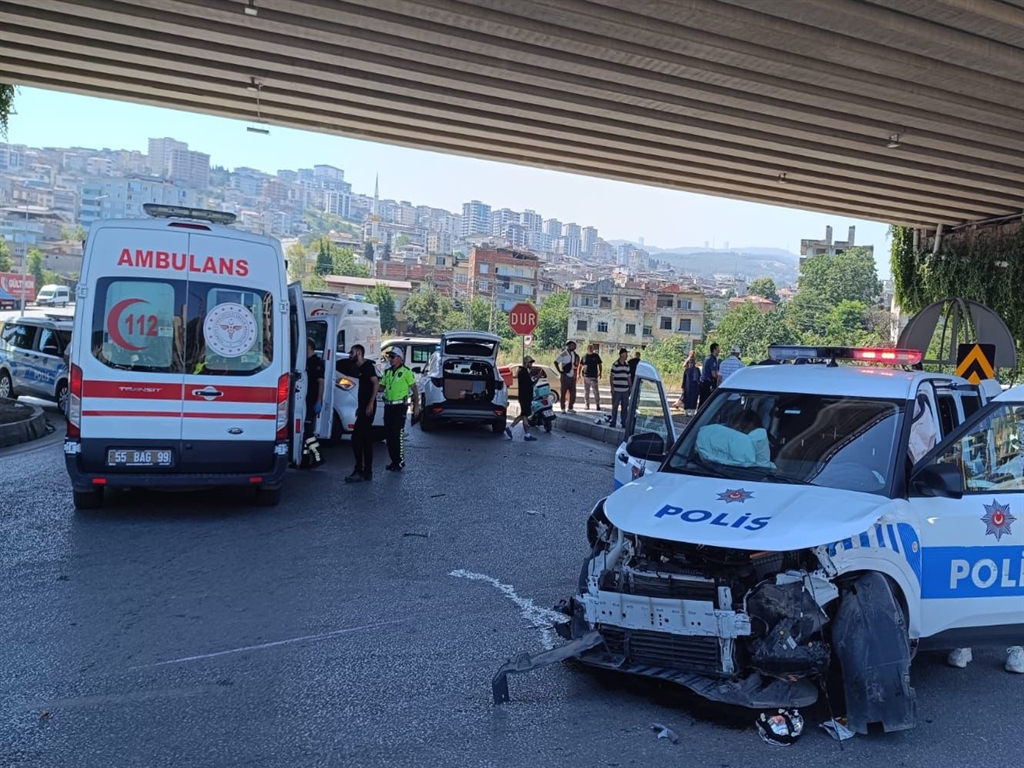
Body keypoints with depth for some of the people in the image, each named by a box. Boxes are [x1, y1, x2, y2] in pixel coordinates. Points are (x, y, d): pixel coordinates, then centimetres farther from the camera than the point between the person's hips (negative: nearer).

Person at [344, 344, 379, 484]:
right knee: (366, 440, 10)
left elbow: (376, 384, -18)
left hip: (368, 408, -10)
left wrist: (371, 404, -24)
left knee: (356, 438, -13)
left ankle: (359, 471, -13)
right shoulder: (360, 368, 19)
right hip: (363, 408, 10)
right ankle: (367, 472, 14)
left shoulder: (367, 366, -9)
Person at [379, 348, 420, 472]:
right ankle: (394, 461, 17)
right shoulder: (387, 372, 14)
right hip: (388, 405, 7)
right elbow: (381, 387, 17)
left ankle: (400, 462, -2)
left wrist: (416, 406, -10)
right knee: (388, 433, 7)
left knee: (398, 434, -8)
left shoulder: (406, 372, -6)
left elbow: (414, 389, -5)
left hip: (400, 406, -7)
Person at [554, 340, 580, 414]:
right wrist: (560, 371, -13)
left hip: (572, 376, 6)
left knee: (572, 392, 7)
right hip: (565, 376, -6)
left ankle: (570, 407, 17)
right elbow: (556, 362, -11)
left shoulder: (574, 354, 10)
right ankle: (563, 408, 3)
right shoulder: (564, 354, -9)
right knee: (563, 392, -2)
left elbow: (576, 365, 22)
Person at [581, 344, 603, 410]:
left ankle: (597, 405, 0)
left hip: (594, 376, -2)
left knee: (596, 392, -6)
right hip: (586, 376, 2)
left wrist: (600, 373, 2)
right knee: (586, 392, 6)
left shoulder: (596, 356, 5)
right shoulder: (584, 356, 8)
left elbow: (600, 365, 9)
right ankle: (587, 405, 13)